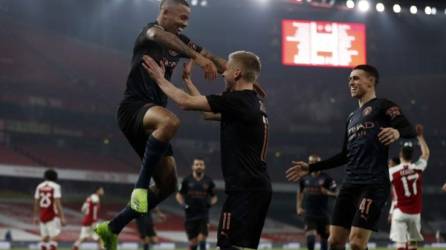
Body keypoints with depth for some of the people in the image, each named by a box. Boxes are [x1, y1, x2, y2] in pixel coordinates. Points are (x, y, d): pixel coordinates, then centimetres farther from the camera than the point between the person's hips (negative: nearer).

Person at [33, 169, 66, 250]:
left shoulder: (39, 187, 9)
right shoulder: (55, 187, -7)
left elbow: (36, 203, 13)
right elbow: (57, 203, -13)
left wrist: (35, 216, 24)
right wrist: (62, 217, -12)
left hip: (42, 216, 6)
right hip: (52, 216, -6)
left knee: (44, 237, 13)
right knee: (53, 237, -6)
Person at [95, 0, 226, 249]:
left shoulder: (179, 40, 18)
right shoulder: (150, 31, -6)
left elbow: (212, 58, 23)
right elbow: (157, 35, -32)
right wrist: (196, 56, -42)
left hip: (153, 112, 9)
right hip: (134, 107, -9)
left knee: (168, 185, 4)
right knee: (171, 121, -42)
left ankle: (112, 228, 13)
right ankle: (141, 184, -29)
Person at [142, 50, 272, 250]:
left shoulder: (237, 100, -12)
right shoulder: (254, 103, 17)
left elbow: (186, 102, -11)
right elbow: (209, 112, 28)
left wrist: (160, 79, 4)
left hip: (244, 189, -10)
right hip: (259, 186, 10)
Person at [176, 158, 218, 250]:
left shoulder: (208, 181, 5)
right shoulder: (187, 180, 3)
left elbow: (214, 197, 14)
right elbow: (179, 195, 11)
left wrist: (211, 203, -7)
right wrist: (183, 204, -7)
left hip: (203, 214, 0)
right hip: (190, 214, 0)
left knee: (202, 238, -15)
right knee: (192, 241, 3)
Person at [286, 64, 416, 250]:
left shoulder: (382, 106, 1)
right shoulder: (352, 118, 23)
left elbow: (410, 130, -12)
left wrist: (397, 132, -35)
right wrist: (310, 168, 25)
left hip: (373, 184, -8)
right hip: (350, 184, 8)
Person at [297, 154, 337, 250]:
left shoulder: (326, 178, -2)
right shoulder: (305, 178, 7)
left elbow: (335, 194, -2)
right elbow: (300, 193, 21)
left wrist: (327, 192, -22)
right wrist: (298, 207, 12)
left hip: (322, 214, -1)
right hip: (308, 213, 1)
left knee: (324, 237, 8)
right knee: (310, 236, -16)